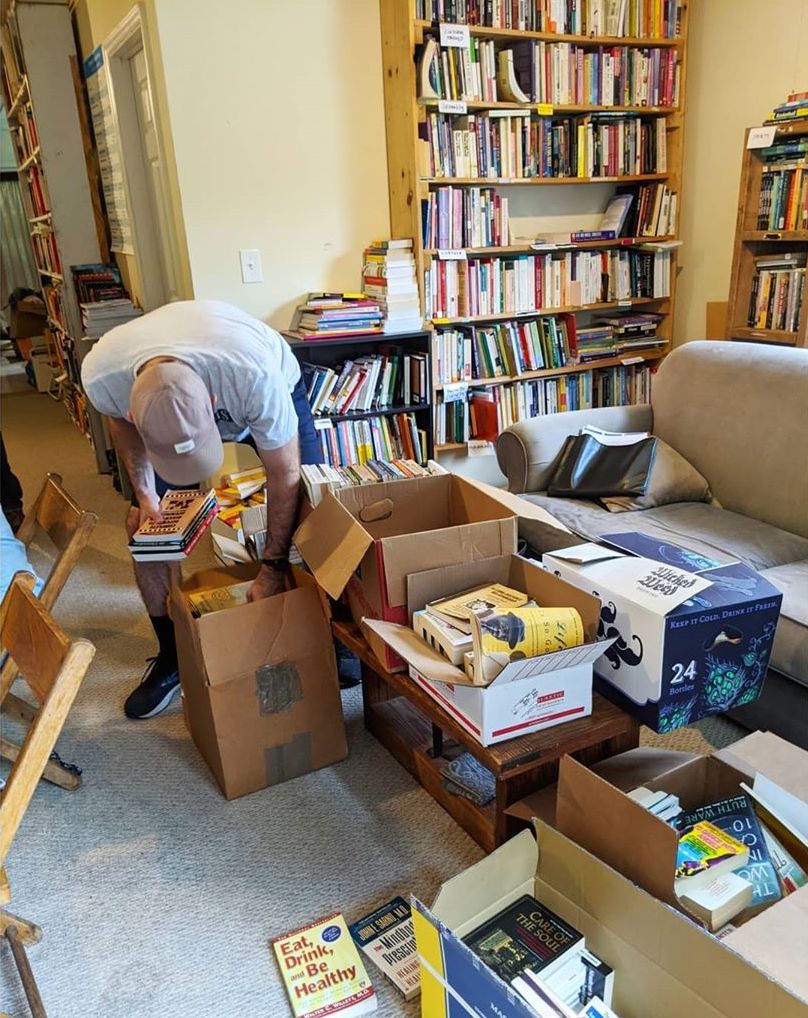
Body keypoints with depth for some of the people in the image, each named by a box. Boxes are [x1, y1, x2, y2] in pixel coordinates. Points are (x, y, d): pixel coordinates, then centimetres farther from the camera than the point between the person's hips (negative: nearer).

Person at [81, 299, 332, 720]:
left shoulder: (256, 375, -46)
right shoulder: (101, 374, -36)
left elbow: (284, 475, -31)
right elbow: (119, 419, -8)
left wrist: (272, 567, -24)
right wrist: (144, 491, -18)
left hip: (277, 388, -2)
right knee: (143, 525, -6)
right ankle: (172, 655, 13)